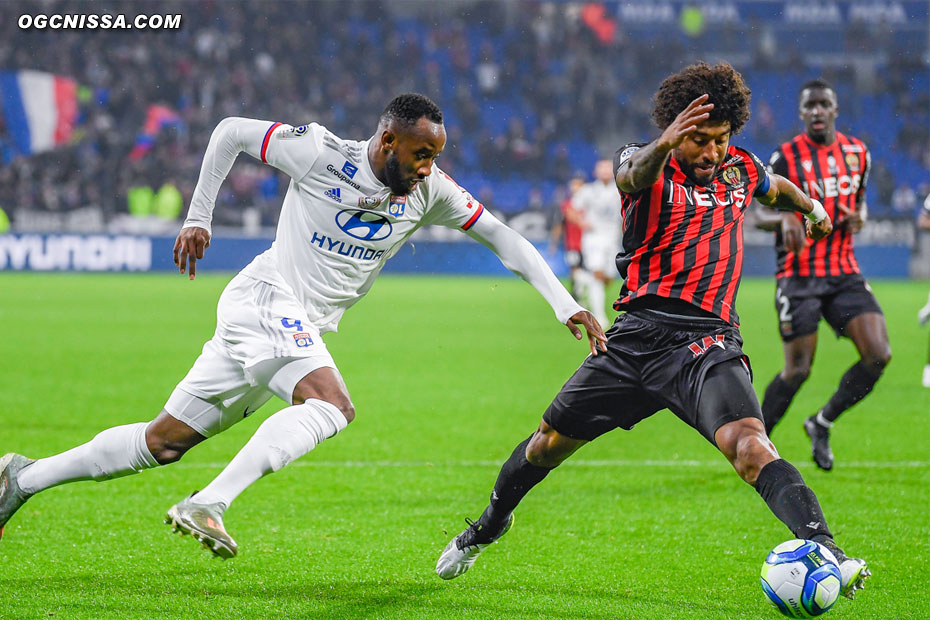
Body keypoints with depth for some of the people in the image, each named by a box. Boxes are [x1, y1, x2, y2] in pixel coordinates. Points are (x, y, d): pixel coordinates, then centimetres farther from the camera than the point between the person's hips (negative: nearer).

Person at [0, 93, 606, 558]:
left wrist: (566, 304, 1)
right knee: (333, 406, -30)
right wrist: (198, 217, 2)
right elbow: (231, 132, 1)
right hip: (265, 300, -6)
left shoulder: (431, 191, 2)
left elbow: (501, 235, 9)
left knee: (166, 440, 8)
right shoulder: (321, 154, -12)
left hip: (301, 330, 6)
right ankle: (208, 506, -37)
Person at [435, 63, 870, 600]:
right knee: (551, 441, 11)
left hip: (708, 341, 0)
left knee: (749, 443, -27)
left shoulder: (741, 168, 12)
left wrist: (812, 208, 56)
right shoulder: (646, 163, 0)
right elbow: (635, 173, -28)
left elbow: (776, 189, 38)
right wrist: (664, 146, -51)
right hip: (639, 334, 0)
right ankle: (490, 525, 38)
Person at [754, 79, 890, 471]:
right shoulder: (786, 157, -5)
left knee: (879, 354, -11)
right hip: (799, 276, -4)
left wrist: (858, 217, 0)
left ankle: (822, 424, 11)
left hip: (845, 274, 5)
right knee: (797, 370, -8)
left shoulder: (857, 153, 9)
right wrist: (784, 218, -24)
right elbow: (758, 214, -2)